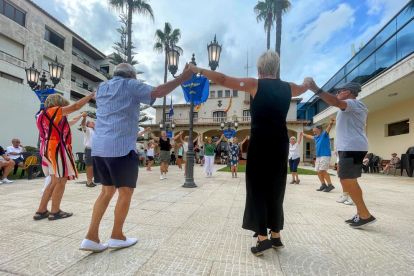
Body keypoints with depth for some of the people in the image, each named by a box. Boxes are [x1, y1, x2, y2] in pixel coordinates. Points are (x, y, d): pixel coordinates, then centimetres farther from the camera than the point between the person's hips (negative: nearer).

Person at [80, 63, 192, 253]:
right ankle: (116, 237, 19)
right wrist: (182, 78, -6)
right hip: (121, 147, -8)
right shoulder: (130, 85, 0)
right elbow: (158, 92, -13)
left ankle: (91, 238, 17)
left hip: (99, 147, 8)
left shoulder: (101, 88, 22)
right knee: (125, 192, 7)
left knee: (107, 191, 18)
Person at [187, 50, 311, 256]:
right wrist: (307, 81, 59)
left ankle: (263, 239, 5)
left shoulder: (255, 84, -3)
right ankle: (276, 237, 25)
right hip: (280, 146, 5)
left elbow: (223, 80, -7)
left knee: (257, 190, 4)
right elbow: (303, 88, 35)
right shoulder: (287, 87, 11)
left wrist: (198, 70, 3)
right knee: (275, 191, 13)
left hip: (260, 145, -5)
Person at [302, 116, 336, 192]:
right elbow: (311, 137, 40)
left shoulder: (324, 135, -4)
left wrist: (331, 122, -43)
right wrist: (304, 134, 55)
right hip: (318, 156, 9)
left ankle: (330, 185, -5)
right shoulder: (316, 137, 19)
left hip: (325, 156, -9)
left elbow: (328, 129, -23)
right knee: (318, 171, 7)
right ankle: (323, 185, 16)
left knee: (323, 170, -15)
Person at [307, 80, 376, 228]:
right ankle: (360, 214, 20)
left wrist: (316, 89, -36)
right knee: (350, 181, 14)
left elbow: (335, 102, -30)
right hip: (353, 147, 11)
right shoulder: (356, 106, 26)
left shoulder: (353, 103, -7)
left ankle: (366, 215, -3)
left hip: (352, 147, -11)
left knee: (347, 181, -11)